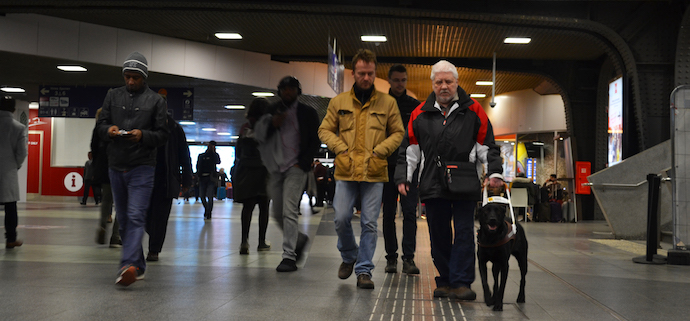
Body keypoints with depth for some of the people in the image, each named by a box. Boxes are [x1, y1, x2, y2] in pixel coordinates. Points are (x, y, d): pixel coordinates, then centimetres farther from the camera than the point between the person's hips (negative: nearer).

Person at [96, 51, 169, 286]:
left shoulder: (156, 100, 3)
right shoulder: (113, 96, 12)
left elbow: (162, 134, 1)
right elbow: (100, 124, 12)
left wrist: (143, 135, -19)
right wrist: (108, 130, -11)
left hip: (142, 167, -4)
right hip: (116, 166, 4)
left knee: (136, 216, -16)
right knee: (123, 219, 9)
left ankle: (128, 265, -25)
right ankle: (138, 266, 21)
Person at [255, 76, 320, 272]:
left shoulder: (307, 113, 6)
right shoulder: (272, 111, 14)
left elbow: (316, 140, 4)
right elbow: (259, 135, 10)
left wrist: (303, 163, -7)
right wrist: (271, 124, -10)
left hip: (296, 168, -5)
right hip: (276, 168, 5)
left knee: (289, 211, -16)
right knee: (278, 214, 8)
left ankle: (289, 256, -15)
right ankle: (299, 239, 33)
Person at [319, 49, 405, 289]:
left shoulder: (387, 102, 7)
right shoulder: (339, 102, 8)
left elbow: (398, 132, 11)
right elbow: (325, 130, 12)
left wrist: (380, 150, -4)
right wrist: (340, 148, -4)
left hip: (374, 172, -1)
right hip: (346, 171, 1)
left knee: (369, 224, 0)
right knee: (342, 218, 0)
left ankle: (364, 270, 10)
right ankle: (349, 256, 27)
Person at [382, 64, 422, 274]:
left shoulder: (415, 106, 9)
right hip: (386, 166, 0)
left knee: (409, 212, -9)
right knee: (389, 213, 4)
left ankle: (408, 258, -9)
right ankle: (391, 257, 11)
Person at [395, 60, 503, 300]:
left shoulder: (473, 111, 5)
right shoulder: (421, 114, 10)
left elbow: (487, 146, 7)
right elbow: (409, 149, 14)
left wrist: (494, 173, -4)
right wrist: (403, 177, 7)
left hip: (465, 185, -2)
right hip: (433, 185, 2)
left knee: (464, 233, -3)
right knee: (439, 235, 6)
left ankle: (461, 282, 0)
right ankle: (445, 282, 17)